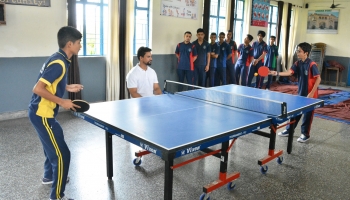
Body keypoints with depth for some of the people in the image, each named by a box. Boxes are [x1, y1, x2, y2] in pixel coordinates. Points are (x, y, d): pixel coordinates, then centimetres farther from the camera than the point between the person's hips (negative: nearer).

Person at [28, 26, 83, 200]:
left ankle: (49, 176, 51)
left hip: (42, 112, 11)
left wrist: (67, 87, 14)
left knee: (53, 144, 29)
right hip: (42, 114, -11)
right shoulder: (58, 64, -23)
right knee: (62, 154, -6)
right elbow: (38, 89, -27)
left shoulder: (58, 59, 7)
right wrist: (62, 102, -23)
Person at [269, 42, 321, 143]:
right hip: (300, 93, 6)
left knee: (307, 115, 6)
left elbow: (318, 79, -17)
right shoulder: (297, 64, 2)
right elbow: (289, 72, -9)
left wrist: (312, 93, -20)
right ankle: (289, 130, 28)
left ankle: (305, 134, 20)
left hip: (310, 95, -6)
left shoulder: (312, 65, -17)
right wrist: (277, 73, -24)